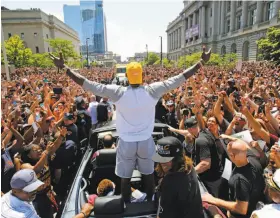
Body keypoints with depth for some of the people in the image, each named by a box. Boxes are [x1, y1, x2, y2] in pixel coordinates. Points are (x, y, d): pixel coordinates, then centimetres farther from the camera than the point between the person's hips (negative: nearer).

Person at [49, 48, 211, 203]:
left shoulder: (118, 93, -17)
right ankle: (150, 202, 43)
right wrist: (201, 62, 1)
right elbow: (179, 79, -8)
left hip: (126, 143, -1)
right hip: (146, 141, 2)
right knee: (148, 174, 23)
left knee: (125, 177, 18)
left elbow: (88, 84, -13)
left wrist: (64, 67, -4)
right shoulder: (152, 91, -14)